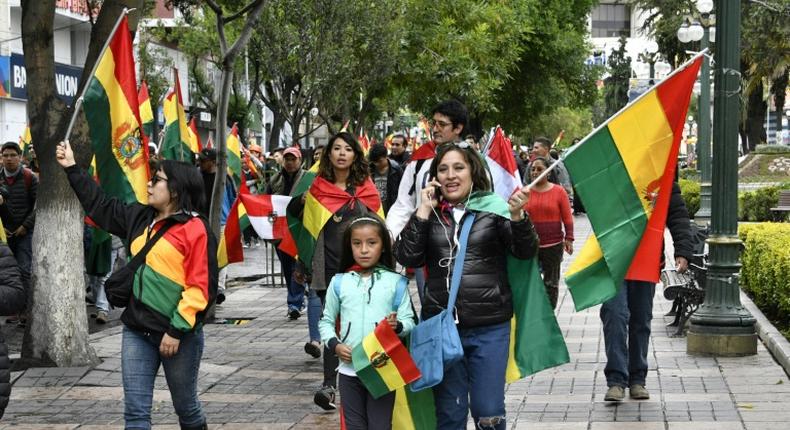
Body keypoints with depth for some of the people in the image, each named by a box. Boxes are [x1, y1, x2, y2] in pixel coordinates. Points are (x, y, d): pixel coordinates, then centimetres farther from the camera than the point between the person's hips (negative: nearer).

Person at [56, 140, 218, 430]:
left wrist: (177, 330, -18)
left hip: (178, 334, -6)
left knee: (186, 407, 11)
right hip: (137, 331, 6)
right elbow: (100, 205, 23)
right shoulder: (140, 218, 10)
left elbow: (200, 286, -15)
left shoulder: (195, 229, -11)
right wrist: (72, 169, 23)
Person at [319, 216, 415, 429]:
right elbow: (326, 321, 11)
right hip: (349, 369, 2)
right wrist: (335, 345, -6)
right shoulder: (339, 282, 3)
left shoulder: (395, 282, -2)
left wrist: (398, 326, -21)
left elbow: (409, 321, 0)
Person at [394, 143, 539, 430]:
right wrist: (423, 211, -8)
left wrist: (517, 215, -23)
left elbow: (526, 252, -6)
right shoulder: (430, 215, 7)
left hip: (489, 328, -2)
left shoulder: (493, 209, 0)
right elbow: (407, 257, -3)